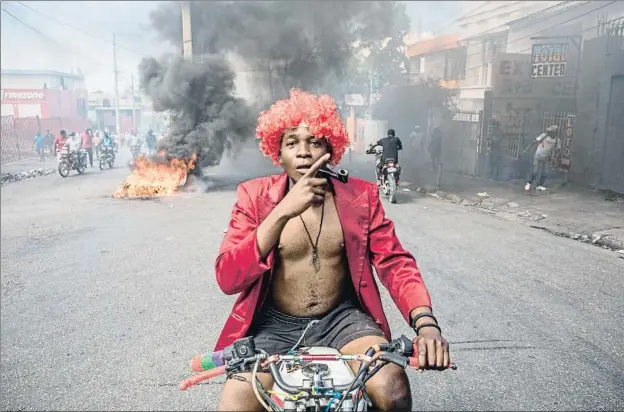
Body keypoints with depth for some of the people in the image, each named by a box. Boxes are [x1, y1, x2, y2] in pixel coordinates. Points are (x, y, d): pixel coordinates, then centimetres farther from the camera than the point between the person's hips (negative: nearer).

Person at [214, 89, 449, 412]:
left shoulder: (360, 196, -1)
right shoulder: (255, 196, -5)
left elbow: (395, 262, -5)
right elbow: (227, 279, -15)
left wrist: (425, 322, -24)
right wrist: (282, 212, -26)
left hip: (342, 319, 1)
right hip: (275, 325, 0)